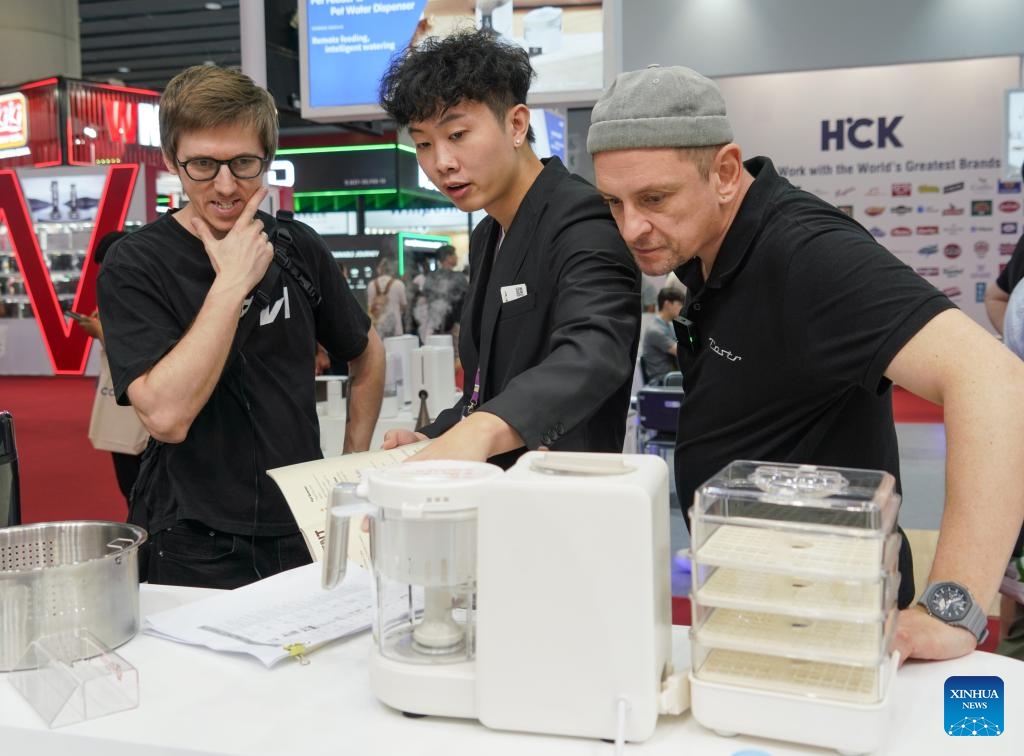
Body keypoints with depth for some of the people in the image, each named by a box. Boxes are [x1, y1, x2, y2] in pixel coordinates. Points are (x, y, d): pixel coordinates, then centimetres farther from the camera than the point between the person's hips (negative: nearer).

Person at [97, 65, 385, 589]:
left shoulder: (298, 247, 2)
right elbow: (166, 416, -23)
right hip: (194, 552, -4)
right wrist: (231, 284, -21)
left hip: (303, 533, 4)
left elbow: (367, 354, 17)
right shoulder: (134, 266, -10)